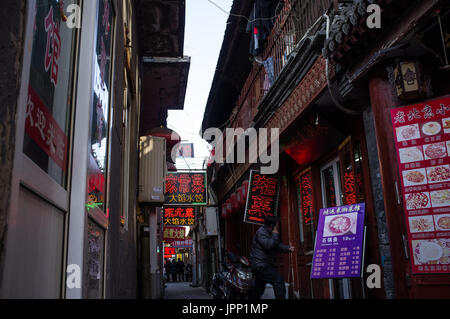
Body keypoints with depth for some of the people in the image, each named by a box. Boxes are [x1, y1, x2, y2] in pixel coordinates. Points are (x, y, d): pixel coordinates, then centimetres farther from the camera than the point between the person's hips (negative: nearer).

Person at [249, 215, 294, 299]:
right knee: (279, 279, -15)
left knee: (258, 291, 16)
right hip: (260, 265, -10)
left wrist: (288, 248, 0)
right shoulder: (261, 232, -12)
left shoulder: (269, 233, 18)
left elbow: (277, 245, 17)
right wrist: (275, 234, -13)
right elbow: (269, 245, -25)